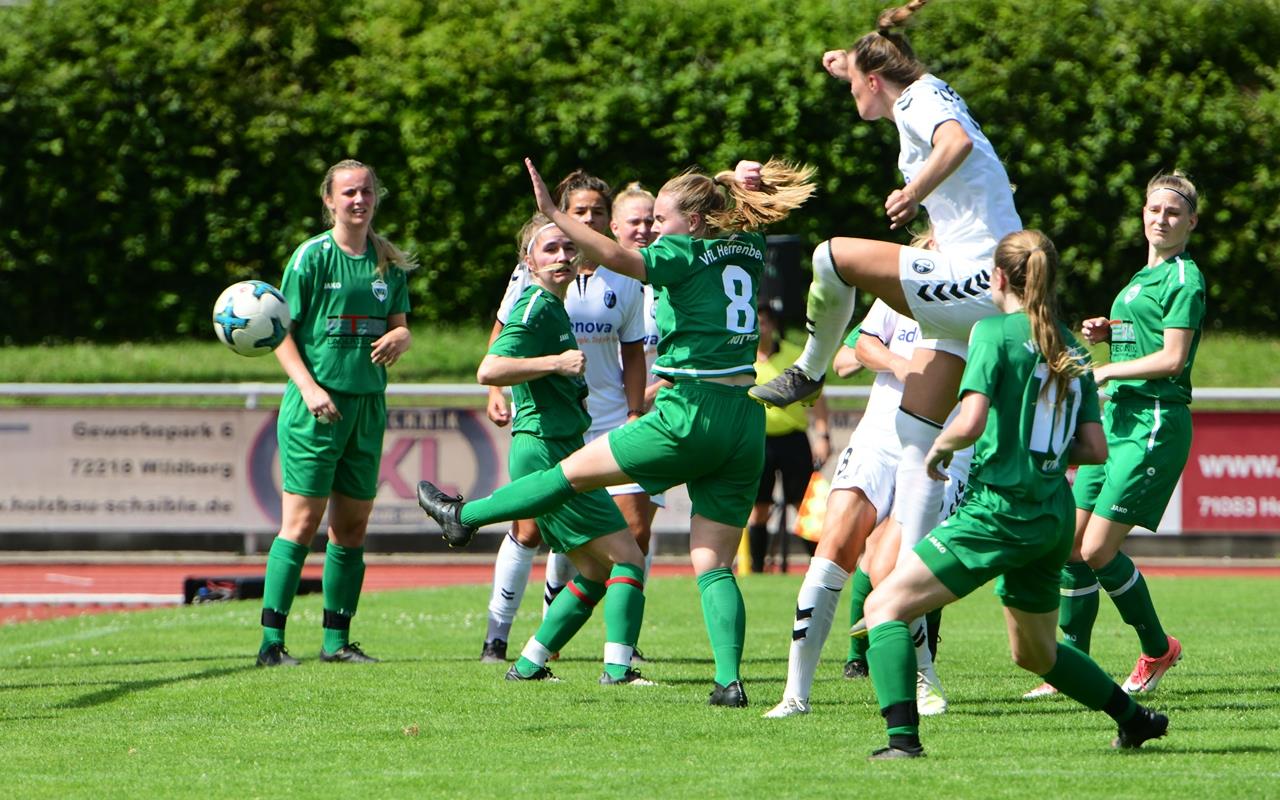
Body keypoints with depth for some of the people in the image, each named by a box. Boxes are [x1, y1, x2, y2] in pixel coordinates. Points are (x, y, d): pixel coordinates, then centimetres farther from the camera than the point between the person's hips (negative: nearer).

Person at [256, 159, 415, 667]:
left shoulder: (389, 263, 10)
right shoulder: (313, 257, -4)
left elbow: (401, 326, 15)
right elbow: (282, 333, -4)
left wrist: (397, 340, -9)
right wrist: (309, 387, -17)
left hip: (368, 405, 5)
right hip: (317, 405, -5)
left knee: (353, 526, 8)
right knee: (302, 522, -9)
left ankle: (337, 640, 16)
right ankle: (271, 642, -8)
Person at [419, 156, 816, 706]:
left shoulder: (685, 254, -5)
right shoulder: (750, 250, 14)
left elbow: (617, 257, -21)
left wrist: (554, 214, -21)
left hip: (693, 414, -6)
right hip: (747, 427, 7)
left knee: (577, 471, 10)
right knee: (713, 564, 5)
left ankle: (464, 517, 23)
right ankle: (730, 680, -7)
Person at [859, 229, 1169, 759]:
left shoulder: (996, 332, -8)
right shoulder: (1071, 349, 12)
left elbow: (970, 423, -20)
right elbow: (1095, 450, 9)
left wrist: (938, 449, 0)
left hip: (999, 511, -8)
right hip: (1054, 517, 8)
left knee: (886, 605, -6)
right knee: (1034, 652, 28)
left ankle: (903, 736, -21)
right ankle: (1136, 719, 36)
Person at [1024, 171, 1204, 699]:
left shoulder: (1184, 280, -9)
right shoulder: (1146, 275, 19)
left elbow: (1172, 358, -16)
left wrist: (1108, 370, -11)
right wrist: (1107, 333, 12)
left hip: (1156, 424, -9)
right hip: (1117, 418, 9)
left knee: (1098, 550, -11)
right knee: (1074, 545, 4)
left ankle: (1157, 649, 8)